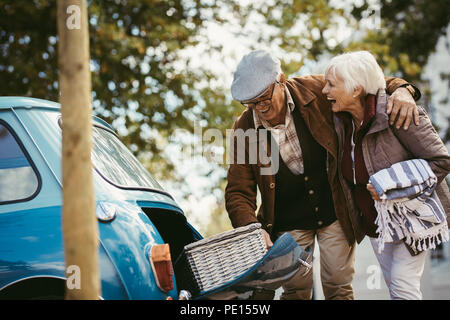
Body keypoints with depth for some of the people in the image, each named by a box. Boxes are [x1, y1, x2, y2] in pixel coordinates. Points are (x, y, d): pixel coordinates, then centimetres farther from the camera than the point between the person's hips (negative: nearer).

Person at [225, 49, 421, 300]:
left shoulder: (315, 90, -14)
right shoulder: (244, 129, -12)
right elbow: (238, 192, -8)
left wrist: (400, 90, -24)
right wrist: (253, 228, -26)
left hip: (335, 212, 0)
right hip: (289, 221, 0)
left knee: (339, 287, 7)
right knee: (296, 290, 3)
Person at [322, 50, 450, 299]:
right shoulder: (341, 120, -5)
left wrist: (394, 186, -28)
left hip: (411, 213, -7)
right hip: (373, 220, 7)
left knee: (403, 284, -8)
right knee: (391, 283, 13)